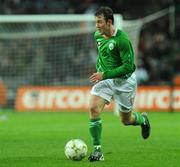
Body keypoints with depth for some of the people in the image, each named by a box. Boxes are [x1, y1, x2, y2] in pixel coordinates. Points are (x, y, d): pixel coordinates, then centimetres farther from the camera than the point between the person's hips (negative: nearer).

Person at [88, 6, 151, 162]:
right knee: (93, 108, -19)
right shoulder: (98, 35, -1)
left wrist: (104, 75, -28)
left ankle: (143, 119, 46)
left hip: (124, 80, -5)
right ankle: (98, 150, -14)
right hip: (104, 78, 5)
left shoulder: (121, 39, -24)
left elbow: (128, 66, -24)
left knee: (126, 119, 8)